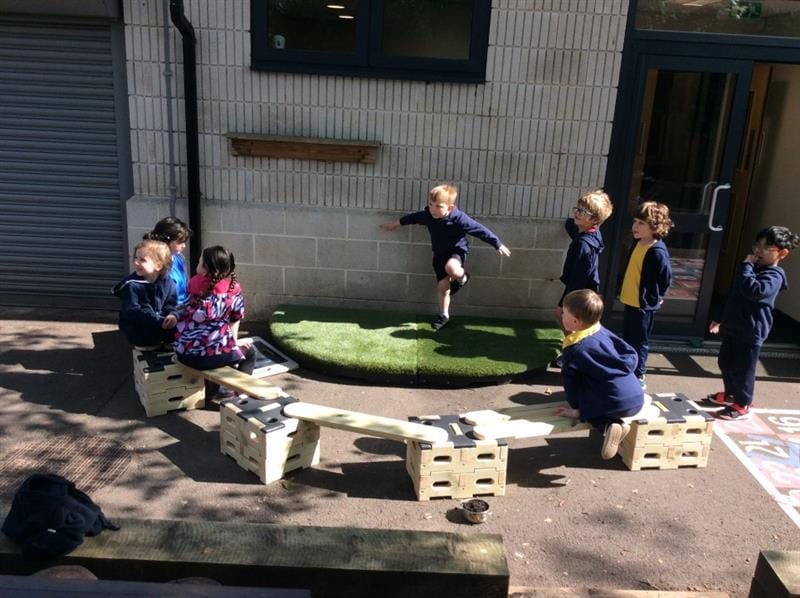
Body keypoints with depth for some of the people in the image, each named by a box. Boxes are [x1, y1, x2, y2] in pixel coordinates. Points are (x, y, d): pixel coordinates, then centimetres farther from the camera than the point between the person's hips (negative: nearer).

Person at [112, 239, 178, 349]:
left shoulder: (167, 283, -2)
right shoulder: (131, 285, -16)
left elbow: (171, 303, 2)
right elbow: (133, 311, -22)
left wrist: (172, 315, -23)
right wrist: (158, 321, -30)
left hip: (159, 321, 5)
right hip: (136, 331, -5)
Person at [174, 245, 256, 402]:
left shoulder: (194, 283, 4)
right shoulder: (233, 289, -5)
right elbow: (234, 322, 4)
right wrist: (235, 343, 19)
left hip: (183, 353, 5)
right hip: (209, 355, -5)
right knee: (249, 352, 23)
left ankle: (211, 393, 41)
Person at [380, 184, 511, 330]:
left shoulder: (459, 218, -28)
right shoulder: (427, 215, -13)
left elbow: (480, 230, -20)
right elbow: (413, 217, 9)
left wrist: (498, 245, -14)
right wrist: (397, 223, 23)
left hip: (457, 251, -5)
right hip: (439, 254, 5)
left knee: (451, 268, -38)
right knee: (442, 286, 5)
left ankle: (462, 277, -1)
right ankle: (444, 315, 25)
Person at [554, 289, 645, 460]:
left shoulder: (573, 350, -7)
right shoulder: (604, 332, 9)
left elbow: (571, 382, -1)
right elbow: (632, 354, 12)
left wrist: (576, 408, 10)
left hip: (615, 404, -8)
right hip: (637, 398, 8)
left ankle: (610, 425, -10)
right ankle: (617, 422, 11)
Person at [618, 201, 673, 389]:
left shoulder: (658, 252, -23)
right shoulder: (638, 243, 4)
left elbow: (666, 278, -17)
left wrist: (654, 298, -5)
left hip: (644, 305, -8)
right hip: (630, 301, 9)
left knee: (639, 342, 4)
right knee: (627, 340, 19)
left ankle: (639, 377, 18)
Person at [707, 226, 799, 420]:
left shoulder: (773, 275, -17)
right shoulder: (755, 268, 14)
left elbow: (754, 290, -38)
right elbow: (733, 297, 21)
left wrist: (746, 266, -27)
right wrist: (721, 319, 24)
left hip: (751, 332, -9)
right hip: (733, 327, 9)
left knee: (742, 369, 2)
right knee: (725, 363, 20)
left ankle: (742, 406, 19)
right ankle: (730, 395, 40)